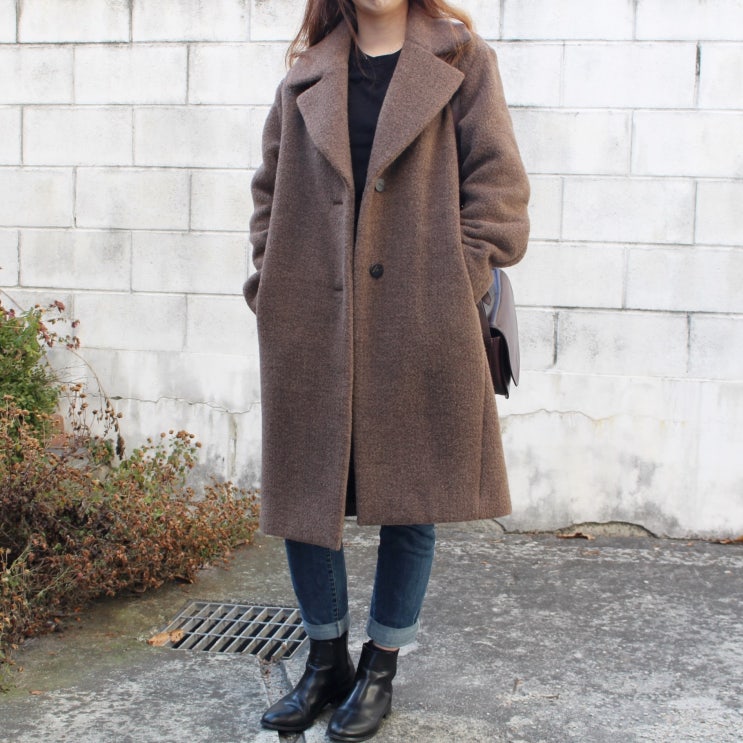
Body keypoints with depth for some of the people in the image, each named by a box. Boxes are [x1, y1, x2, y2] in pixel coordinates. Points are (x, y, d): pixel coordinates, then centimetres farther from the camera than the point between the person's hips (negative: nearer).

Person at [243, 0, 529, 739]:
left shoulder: (461, 61, 3)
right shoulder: (308, 72, 12)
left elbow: (498, 184, -2)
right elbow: (271, 188, 15)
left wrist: (458, 284, -10)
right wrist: (269, 284, 3)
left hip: (418, 329, -2)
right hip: (311, 330, 3)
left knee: (411, 501, 6)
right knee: (301, 492, 7)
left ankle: (380, 669, 26)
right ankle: (326, 661, 28)